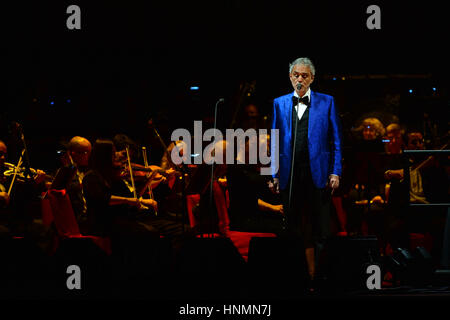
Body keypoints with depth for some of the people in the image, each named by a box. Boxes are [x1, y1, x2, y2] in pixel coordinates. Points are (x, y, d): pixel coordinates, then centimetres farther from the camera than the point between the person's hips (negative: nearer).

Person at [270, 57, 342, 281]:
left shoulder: (326, 102, 5)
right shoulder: (280, 104, 12)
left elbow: (336, 140, 4)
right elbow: (275, 142, 12)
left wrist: (335, 172, -4)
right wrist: (275, 173, 5)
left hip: (318, 175, -2)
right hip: (290, 176, 2)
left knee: (320, 230, -2)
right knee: (293, 229, 5)